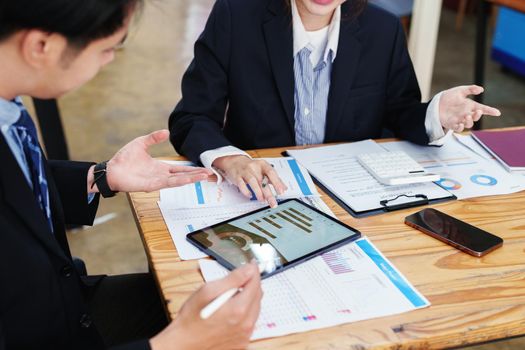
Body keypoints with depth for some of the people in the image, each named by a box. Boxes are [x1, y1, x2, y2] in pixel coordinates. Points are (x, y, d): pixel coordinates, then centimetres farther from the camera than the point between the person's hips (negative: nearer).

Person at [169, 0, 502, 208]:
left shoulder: (384, 30, -4)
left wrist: (436, 115, -14)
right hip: (259, 201, -2)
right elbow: (191, 120, -10)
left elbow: (400, 113, 9)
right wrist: (230, 159, -31)